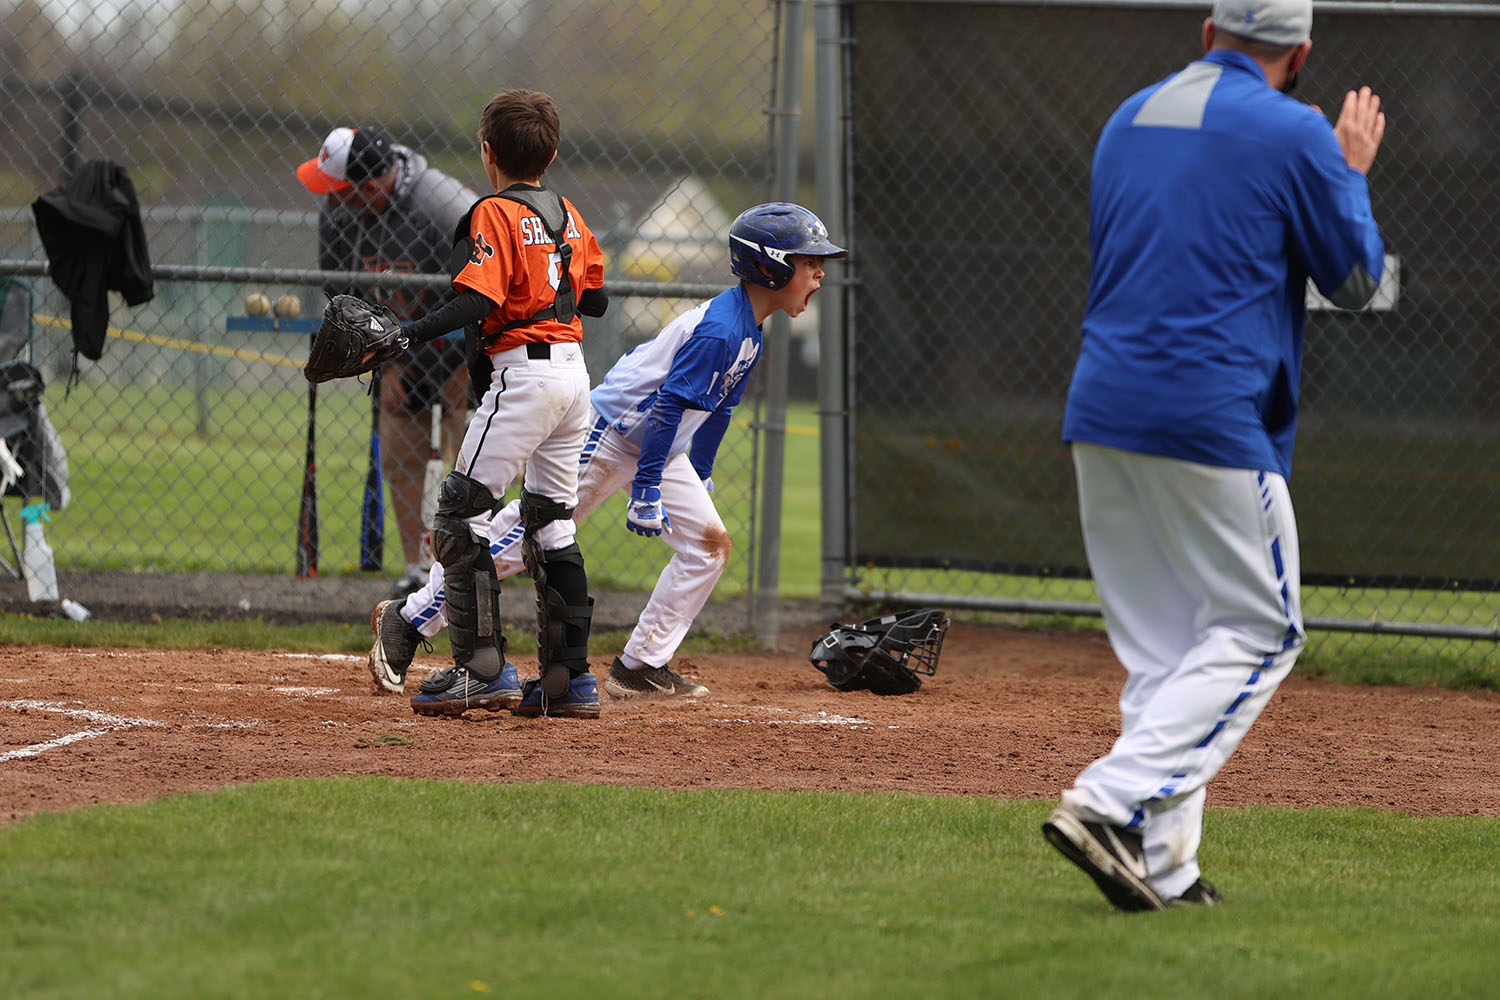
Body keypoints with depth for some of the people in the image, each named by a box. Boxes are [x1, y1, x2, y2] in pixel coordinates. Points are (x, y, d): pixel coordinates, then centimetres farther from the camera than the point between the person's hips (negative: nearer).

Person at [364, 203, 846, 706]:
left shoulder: (747, 334, 6)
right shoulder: (719, 331, -25)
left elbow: (716, 408, 20)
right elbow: (669, 406, -28)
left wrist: (699, 478, 25)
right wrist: (646, 489, -29)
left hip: (657, 450, 10)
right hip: (605, 437, -10)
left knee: (710, 542, -1)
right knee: (519, 539, -7)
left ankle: (641, 667, 1)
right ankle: (408, 621, 3)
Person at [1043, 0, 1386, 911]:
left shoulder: (1128, 120, 15)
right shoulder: (1294, 135, -5)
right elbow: (1356, 279, 2)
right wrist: (1353, 174, 18)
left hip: (1100, 415, 7)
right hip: (1210, 417, -7)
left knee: (1159, 646, 11)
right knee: (1259, 631, 2)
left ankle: (1164, 868, 4)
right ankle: (1110, 802, -14)